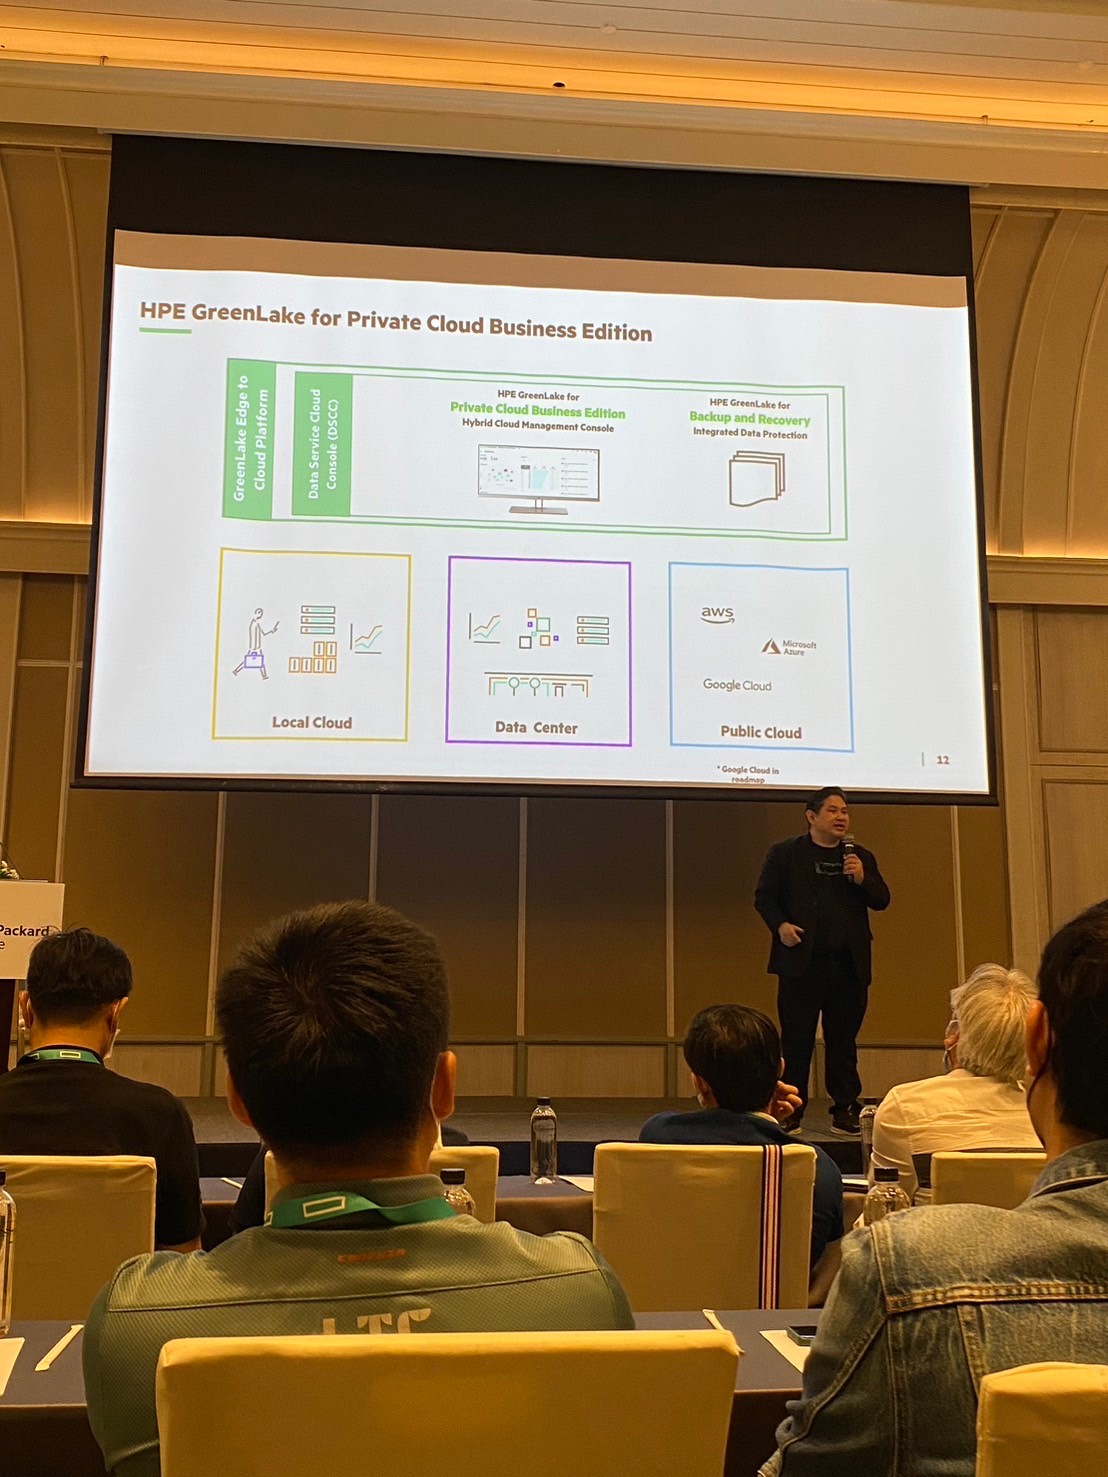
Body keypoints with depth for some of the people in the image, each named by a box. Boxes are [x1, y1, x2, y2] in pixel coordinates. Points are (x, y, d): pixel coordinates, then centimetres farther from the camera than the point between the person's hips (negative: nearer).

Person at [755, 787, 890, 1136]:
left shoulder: (861, 857, 15)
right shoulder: (785, 853, 4)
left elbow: (881, 901, 11)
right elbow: (764, 896, 2)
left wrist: (863, 878, -7)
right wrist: (780, 925, -15)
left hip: (849, 964, 3)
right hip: (802, 962, -3)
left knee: (843, 1043, 8)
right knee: (796, 1042, 1)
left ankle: (845, 1112, 15)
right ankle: (789, 1114, 8)